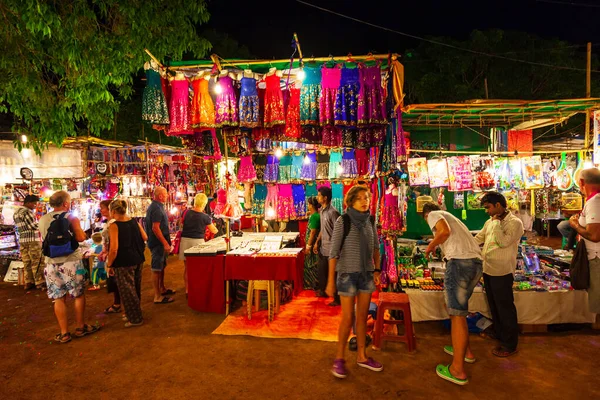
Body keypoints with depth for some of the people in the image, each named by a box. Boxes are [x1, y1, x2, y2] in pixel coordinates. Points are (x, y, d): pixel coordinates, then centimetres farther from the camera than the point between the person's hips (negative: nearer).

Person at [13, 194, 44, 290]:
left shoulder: (16, 212, 15)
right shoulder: (27, 212, -14)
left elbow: (21, 226, 16)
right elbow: (34, 226, -16)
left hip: (22, 240, 9)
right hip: (32, 240, -8)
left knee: (26, 263, 11)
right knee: (37, 262, -2)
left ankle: (28, 283, 15)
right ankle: (40, 282, 1)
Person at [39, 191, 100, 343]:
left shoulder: (42, 220, 6)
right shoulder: (71, 217, -8)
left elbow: (45, 240, 19)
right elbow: (80, 237, -17)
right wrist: (82, 232, 1)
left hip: (52, 263, 4)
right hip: (71, 262, -4)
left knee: (59, 298, 8)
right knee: (79, 295, 11)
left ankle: (64, 333, 13)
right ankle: (80, 328, 21)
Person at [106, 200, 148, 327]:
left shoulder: (114, 226, -16)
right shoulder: (134, 221, 2)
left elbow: (114, 249, -20)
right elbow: (145, 237, 10)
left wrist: (109, 265, -8)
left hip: (123, 263, -7)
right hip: (138, 260, 7)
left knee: (127, 291, 7)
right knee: (135, 289, 20)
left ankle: (135, 319, 16)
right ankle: (135, 313, 36)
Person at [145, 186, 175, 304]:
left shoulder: (155, 206, 13)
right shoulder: (156, 208, -20)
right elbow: (155, 228, -26)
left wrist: (166, 242, 21)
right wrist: (165, 243, -24)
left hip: (159, 242, 11)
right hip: (158, 242, -11)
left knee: (161, 266, 21)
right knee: (157, 269, -4)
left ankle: (162, 289, 35)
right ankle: (157, 296, 3)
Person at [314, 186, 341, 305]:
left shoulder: (333, 212, -20)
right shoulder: (321, 211, 7)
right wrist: (317, 243, 15)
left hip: (331, 249, -8)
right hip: (323, 247, 9)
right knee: (322, 271, 21)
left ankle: (337, 299, 13)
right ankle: (323, 291, 41)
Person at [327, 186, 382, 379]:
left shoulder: (370, 220, 3)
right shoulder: (342, 221, -12)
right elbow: (334, 251, -12)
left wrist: (377, 269, 7)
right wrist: (331, 280, -13)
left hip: (367, 273, 5)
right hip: (347, 274, -4)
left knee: (363, 316, 11)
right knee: (348, 318, 0)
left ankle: (361, 356, 25)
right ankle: (339, 358, 17)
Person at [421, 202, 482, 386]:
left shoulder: (433, 215, 8)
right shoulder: (451, 217, 32)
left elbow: (445, 231, -13)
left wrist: (430, 246, 2)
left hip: (460, 261, -8)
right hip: (476, 263, 8)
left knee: (457, 314, -4)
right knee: (453, 307, 23)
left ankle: (458, 370, 2)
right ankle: (465, 349, 34)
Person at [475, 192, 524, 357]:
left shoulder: (514, 222, -12)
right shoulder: (490, 222, 11)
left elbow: (503, 242, -24)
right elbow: (477, 239, 15)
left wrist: (496, 223, -17)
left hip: (502, 272, -7)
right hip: (488, 270, 8)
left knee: (505, 308, 2)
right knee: (494, 306, 18)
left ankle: (510, 345, 15)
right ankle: (499, 336, 33)